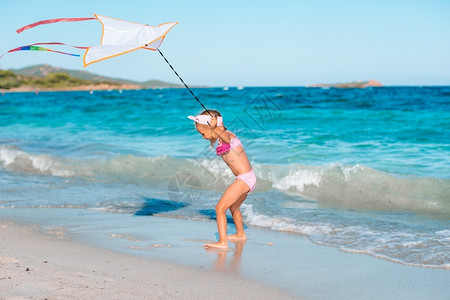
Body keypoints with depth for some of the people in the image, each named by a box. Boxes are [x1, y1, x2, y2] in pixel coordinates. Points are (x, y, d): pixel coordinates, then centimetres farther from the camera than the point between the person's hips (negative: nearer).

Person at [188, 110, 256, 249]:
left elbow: (226, 138, -42)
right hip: (248, 178, 11)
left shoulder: (226, 135, -16)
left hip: (245, 178, -11)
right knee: (233, 207, 30)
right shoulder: (220, 138, 12)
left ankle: (223, 242, -17)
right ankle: (240, 234, 50)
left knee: (220, 207, -13)